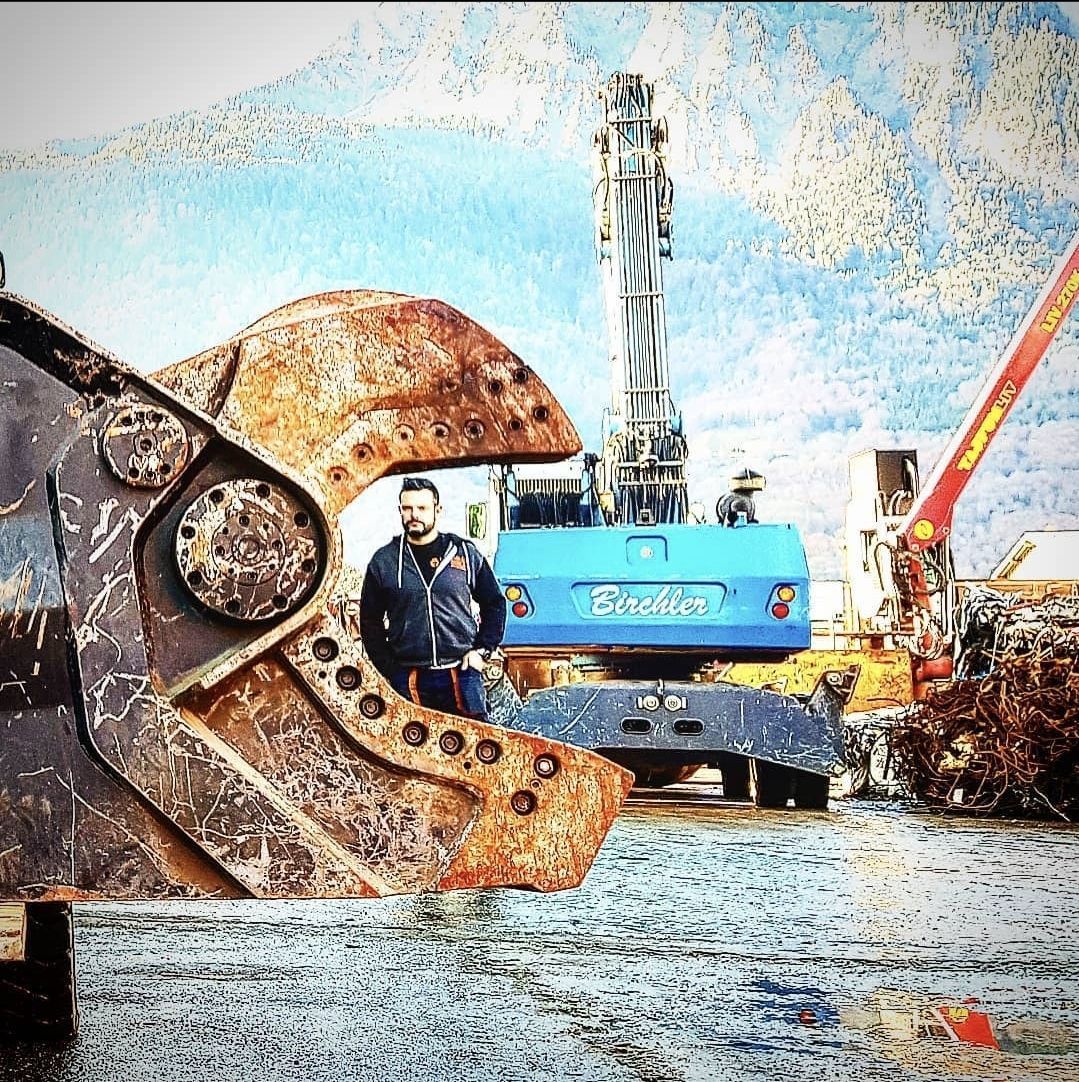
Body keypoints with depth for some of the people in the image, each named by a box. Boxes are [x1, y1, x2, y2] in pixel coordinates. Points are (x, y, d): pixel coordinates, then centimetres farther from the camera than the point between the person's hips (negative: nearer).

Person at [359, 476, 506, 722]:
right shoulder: (383, 561, 5)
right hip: (408, 680, 0)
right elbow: (370, 621, 10)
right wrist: (389, 671, 3)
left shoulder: (465, 553, 5)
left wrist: (483, 650, 4)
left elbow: (495, 604, 13)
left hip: (461, 672, 0)